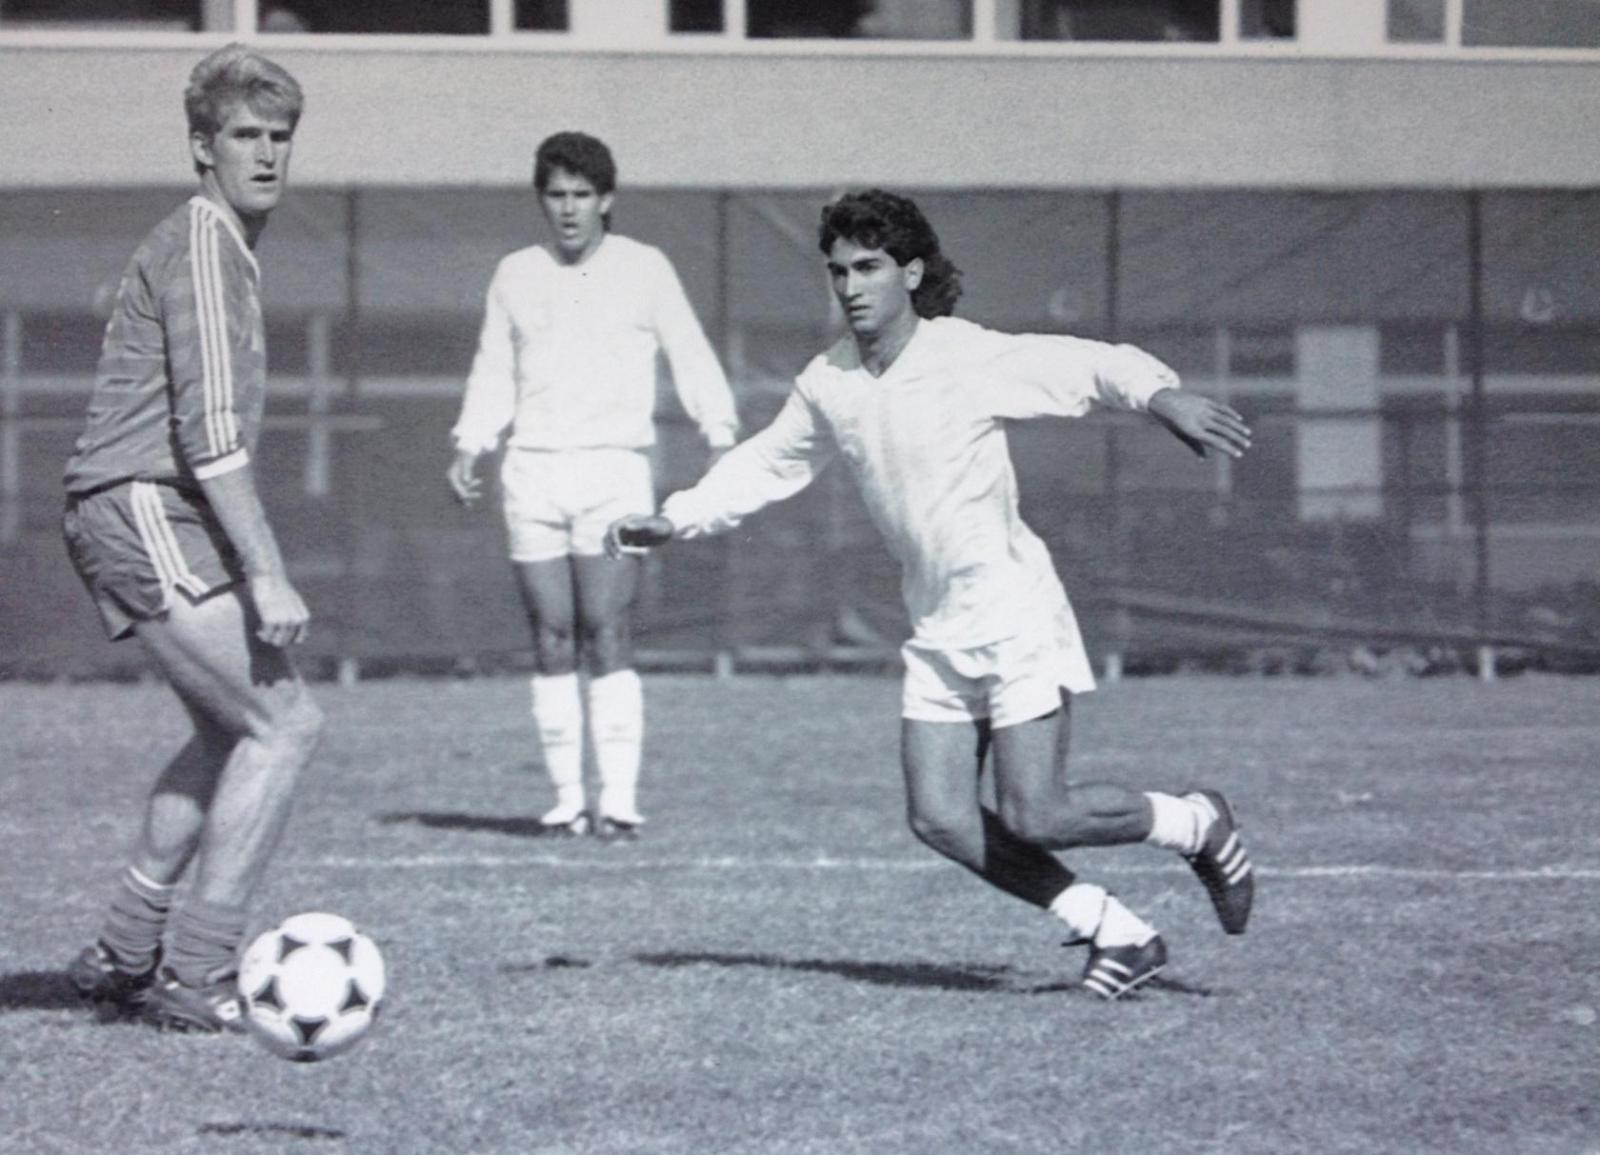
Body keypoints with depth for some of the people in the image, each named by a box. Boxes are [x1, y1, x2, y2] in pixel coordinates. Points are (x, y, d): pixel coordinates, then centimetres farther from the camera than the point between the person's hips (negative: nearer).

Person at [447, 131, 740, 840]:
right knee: (552, 642, 0)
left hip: (615, 467, -3)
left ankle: (620, 798, -12)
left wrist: (720, 435, -8)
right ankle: (566, 797, 4)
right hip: (533, 469, 3)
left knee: (607, 636, -11)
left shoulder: (644, 269, 6)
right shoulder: (515, 276, 14)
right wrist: (470, 448, 5)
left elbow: (690, 357, 5)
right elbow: (493, 375, 19)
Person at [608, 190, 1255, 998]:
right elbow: (763, 466, 21)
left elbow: (1094, 365, -18)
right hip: (937, 635, 7)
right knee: (939, 820, -5)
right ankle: (1115, 933, 8)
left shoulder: (972, 360, -14)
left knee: (1035, 817, -13)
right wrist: (672, 522, 12)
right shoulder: (828, 386, 5)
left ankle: (1198, 826, 14)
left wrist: (1159, 395, -38)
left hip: (1015, 619, -6)